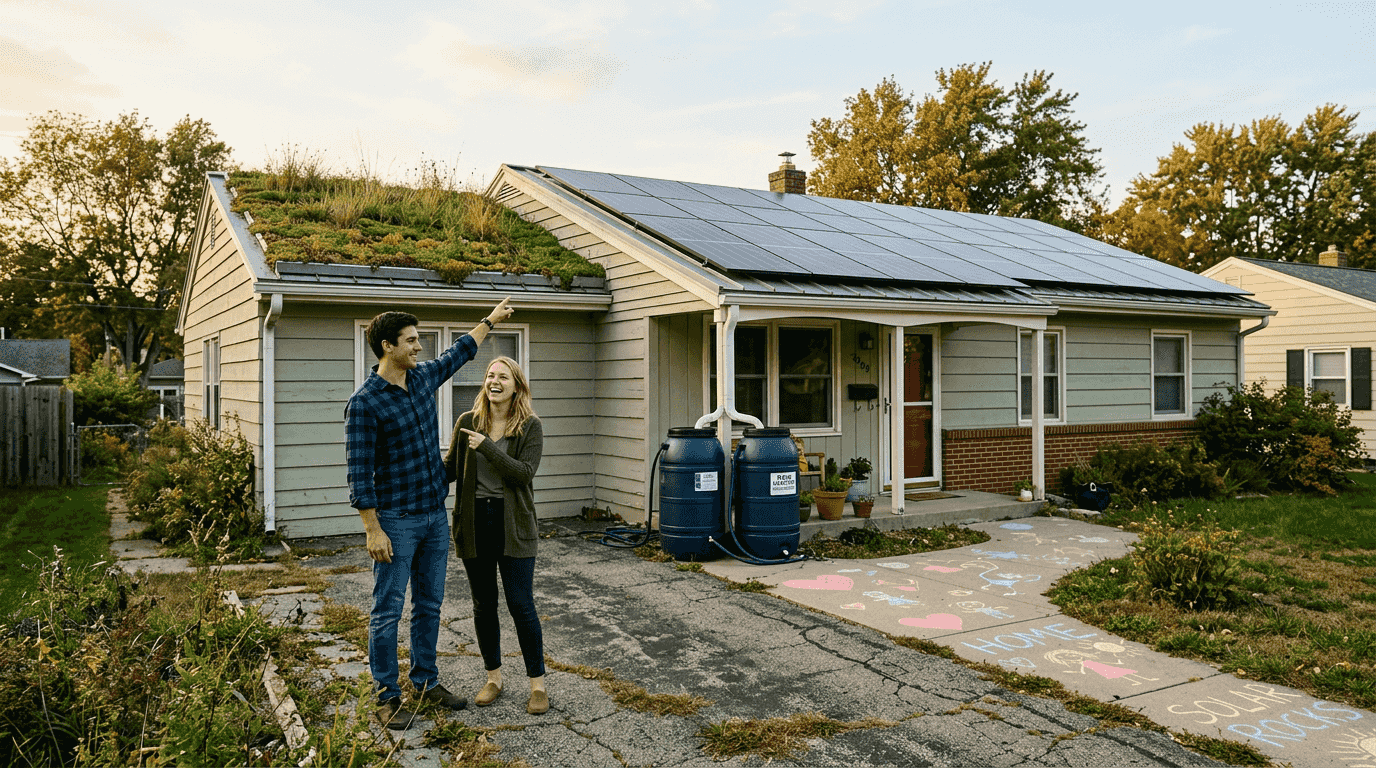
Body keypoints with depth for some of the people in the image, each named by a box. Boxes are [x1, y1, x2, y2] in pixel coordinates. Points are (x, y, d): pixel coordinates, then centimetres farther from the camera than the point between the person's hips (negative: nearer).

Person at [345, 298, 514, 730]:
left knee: (429, 605, 15)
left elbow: (459, 352, 26)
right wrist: (373, 530, -17)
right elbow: (359, 472, -15)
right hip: (396, 521, -7)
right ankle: (387, 696, 15)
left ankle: (426, 682, 28)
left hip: (435, 515, 7)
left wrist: (490, 321, 35)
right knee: (388, 611, 3)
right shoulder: (364, 403, -15)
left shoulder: (423, 378, 6)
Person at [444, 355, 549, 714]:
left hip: (512, 525, -3)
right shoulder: (467, 422, 4)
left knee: (521, 606, -2)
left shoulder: (530, 427, -4)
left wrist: (487, 447, -21)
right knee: (483, 605, 11)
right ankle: (493, 677, 27)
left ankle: (538, 683, 12)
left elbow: (525, 473, -16)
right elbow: (449, 470, 9)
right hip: (474, 523, 3)